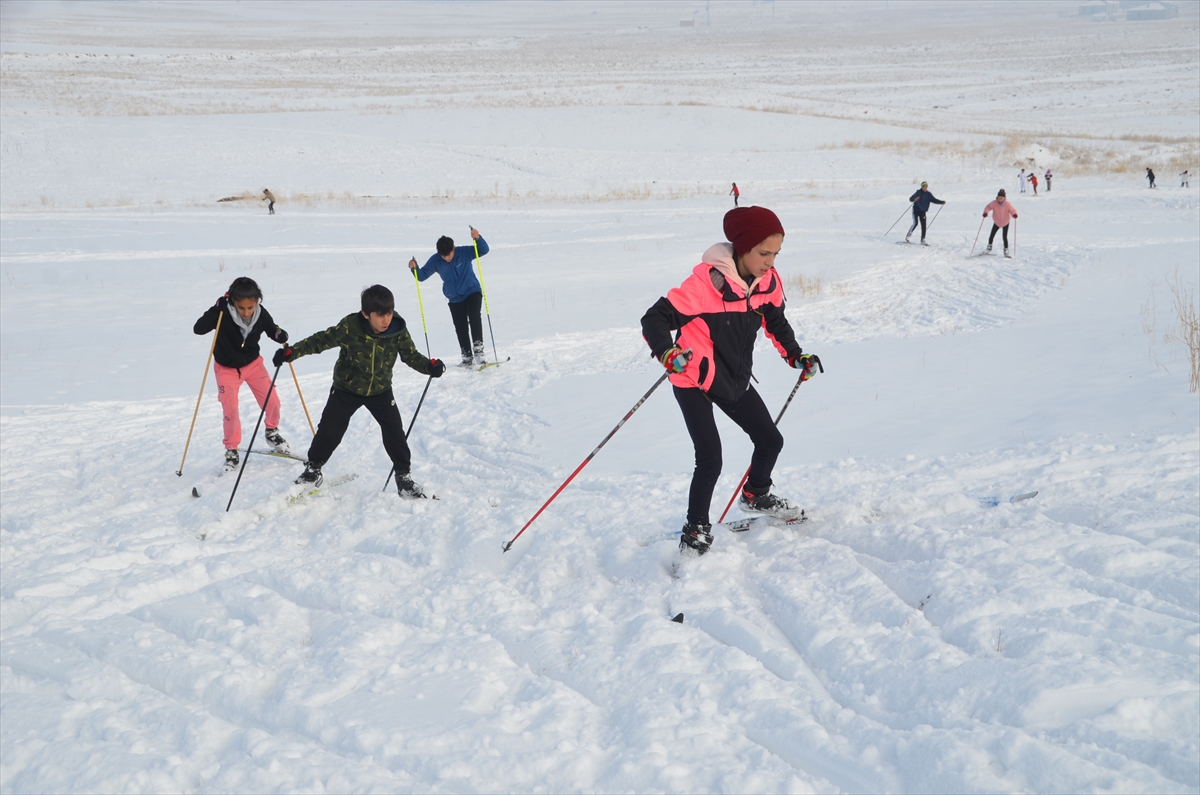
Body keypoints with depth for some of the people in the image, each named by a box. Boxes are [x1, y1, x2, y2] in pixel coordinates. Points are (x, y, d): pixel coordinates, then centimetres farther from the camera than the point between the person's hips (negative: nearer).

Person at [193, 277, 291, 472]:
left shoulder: (261, 314, -20)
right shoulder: (223, 313, -29)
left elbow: (271, 330, -2)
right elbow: (198, 329, -34)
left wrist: (280, 335, -25)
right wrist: (216, 308, -46)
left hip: (253, 363, 3)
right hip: (227, 368, -3)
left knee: (272, 402, 2)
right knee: (230, 413, -6)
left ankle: (272, 432, 33)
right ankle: (231, 450, 17)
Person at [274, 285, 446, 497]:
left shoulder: (398, 331, -21)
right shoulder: (350, 327, -27)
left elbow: (411, 356, -11)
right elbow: (321, 341, -17)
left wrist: (430, 366, -31)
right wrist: (291, 352, -24)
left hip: (380, 391, 1)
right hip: (346, 389, -1)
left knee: (395, 433, -2)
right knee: (329, 431, 3)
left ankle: (404, 477, 16)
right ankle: (313, 470, 26)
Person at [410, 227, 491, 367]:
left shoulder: (464, 253, -16)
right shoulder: (435, 261, -11)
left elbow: (484, 250, -22)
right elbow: (422, 276, -7)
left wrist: (478, 238, -40)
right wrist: (414, 268, -28)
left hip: (472, 292, -3)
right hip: (455, 299, 3)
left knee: (474, 318, -25)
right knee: (460, 329, 6)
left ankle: (478, 350, -23)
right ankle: (467, 357, 19)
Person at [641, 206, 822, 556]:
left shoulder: (768, 281, -6)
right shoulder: (706, 281, -28)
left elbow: (775, 321, 14)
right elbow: (655, 318, -29)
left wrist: (796, 356, 7)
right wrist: (666, 352, -45)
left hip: (734, 380, 7)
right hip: (693, 380, -7)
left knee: (771, 440, 14)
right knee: (710, 459, -14)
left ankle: (755, 495, 43)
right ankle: (696, 531, 7)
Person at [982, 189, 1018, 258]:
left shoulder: (1007, 204, -20)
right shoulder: (994, 203, -18)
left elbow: (1012, 210, -17)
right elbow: (988, 207, -9)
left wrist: (1014, 214, -39)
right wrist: (986, 212, -29)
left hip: (1005, 223, -2)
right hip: (997, 222, 2)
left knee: (1005, 237, -4)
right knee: (992, 235, 1)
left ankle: (1006, 251, 10)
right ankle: (989, 246, 28)